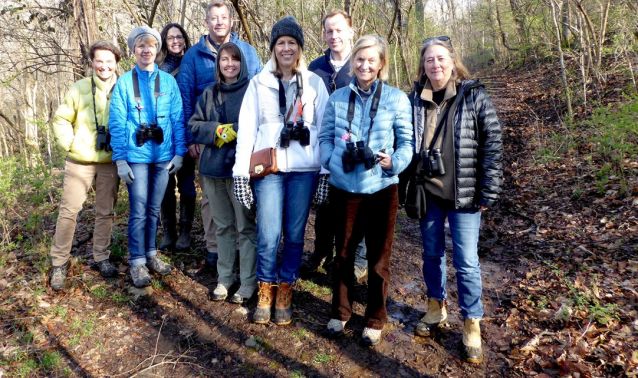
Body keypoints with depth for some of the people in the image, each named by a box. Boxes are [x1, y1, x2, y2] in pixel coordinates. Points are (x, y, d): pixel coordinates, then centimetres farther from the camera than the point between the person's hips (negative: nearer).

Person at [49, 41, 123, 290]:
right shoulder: (79, 88, -1)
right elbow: (61, 119, 6)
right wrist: (70, 143, -5)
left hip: (110, 163, 1)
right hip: (80, 161, -1)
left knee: (105, 212, 10)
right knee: (69, 210, 2)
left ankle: (101, 257, 24)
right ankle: (59, 263, 14)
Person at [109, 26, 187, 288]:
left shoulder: (168, 81, 3)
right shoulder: (124, 83, -1)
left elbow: (178, 119, 3)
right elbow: (117, 123, -2)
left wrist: (179, 152, -1)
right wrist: (120, 159, -7)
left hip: (163, 155, 2)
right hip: (136, 156, -2)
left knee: (154, 209, 13)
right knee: (139, 211, 1)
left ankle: (150, 253, 28)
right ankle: (137, 261, 13)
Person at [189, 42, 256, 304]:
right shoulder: (209, 93, 13)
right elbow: (194, 126, 9)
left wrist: (235, 130, -14)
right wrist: (217, 131, -7)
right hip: (212, 167, 5)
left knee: (245, 226, 1)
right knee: (223, 226, 14)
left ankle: (248, 283, 11)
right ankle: (224, 278, 26)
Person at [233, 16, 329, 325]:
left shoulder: (314, 83, 8)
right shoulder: (258, 82, 8)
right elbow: (246, 128, 3)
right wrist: (241, 171, -4)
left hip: (304, 169, 1)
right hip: (269, 168, 0)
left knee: (294, 234, 6)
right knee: (268, 235, -3)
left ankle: (285, 294, 22)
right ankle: (265, 293, 17)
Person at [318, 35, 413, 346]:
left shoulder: (397, 98, -2)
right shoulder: (337, 98, 6)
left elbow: (407, 142, -1)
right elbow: (325, 137, 8)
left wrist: (393, 162, -19)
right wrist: (332, 159, -10)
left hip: (381, 189, -2)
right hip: (344, 186, 2)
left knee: (378, 257, 11)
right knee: (343, 253, 16)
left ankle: (375, 320, 29)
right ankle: (340, 312, 35)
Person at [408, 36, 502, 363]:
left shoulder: (474, 96, -6)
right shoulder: (414, 100, 2)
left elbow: (493, 144, -6)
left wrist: (488, 192, -10)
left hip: (464, 194, -3)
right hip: (427, 192, 3)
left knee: (466, 261, 2)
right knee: (431, 253, 15)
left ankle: (471, 324, 19)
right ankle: (436, 308, 35)